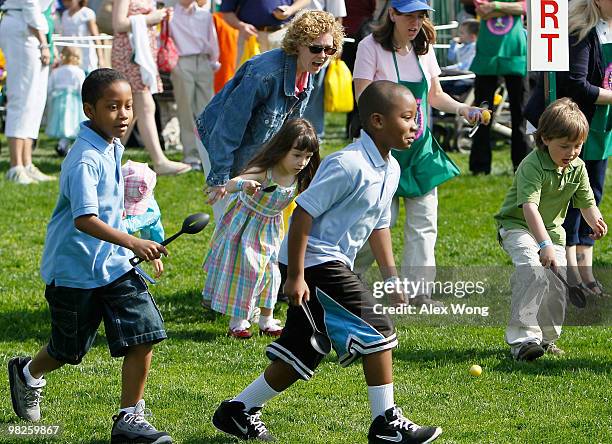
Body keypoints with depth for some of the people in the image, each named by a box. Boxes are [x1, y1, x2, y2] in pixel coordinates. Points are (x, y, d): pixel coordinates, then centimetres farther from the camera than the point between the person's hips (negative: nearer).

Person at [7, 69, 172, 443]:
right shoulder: (86, 160, -24)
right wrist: (133, 243, -44)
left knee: (144, 335, -8)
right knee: (68, 350, 12)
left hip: (113, 264, 7)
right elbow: (84, 219, -35)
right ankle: (28, 374, 45)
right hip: (74, 269, -7)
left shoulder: (112, 148, 5)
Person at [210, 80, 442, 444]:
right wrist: (295, 276, -22)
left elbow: (379, 225, 21)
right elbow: (303, 213, -21)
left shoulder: (390, 169, 9)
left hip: (333, 264, 10)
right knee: (378, 329, -12)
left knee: (301, 356, 13)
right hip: (313, 262, -10)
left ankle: (238, 411, 23)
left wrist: (392, 277, 16)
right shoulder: (348, 165, -21)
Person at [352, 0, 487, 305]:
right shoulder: (371, 47, -10)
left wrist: (462, 109, 0)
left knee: (424, 220, 1)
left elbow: (434, 96, 17)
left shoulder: (423, 49, 7)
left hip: (420, 146, 6)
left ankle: (418, 291, 7)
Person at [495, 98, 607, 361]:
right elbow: (530, 207, -36)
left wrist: (595, 221, -24)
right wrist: (544, 245, -46)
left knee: (558, 284, 1)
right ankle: (522, 338, -29)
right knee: (533, 272, -29)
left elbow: (586, 202, 1)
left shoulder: (577, 168, -4)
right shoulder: (532, 165, -26)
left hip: (552, 229, 7)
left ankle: (547, 338, 22)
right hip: (518, 226, -7)